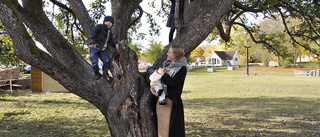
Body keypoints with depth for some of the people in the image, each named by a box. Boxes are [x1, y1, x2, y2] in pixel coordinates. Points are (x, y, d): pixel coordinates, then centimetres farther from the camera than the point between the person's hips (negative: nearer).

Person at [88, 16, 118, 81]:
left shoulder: (110, 33, 18)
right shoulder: (99, 26, -6)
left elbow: (111, 41, 25)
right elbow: (93, 33, -16)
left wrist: (115, 45, 7)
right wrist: (94, 42, -22)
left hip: (102, 49, 7)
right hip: (94, 47, -6)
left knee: (106, 60, -1)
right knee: (94, 62, -7)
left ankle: (105, 74, 14)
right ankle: (96, 73, 15)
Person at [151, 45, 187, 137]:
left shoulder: (182, 69, -9)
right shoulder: (166, 65, 12)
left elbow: (173, 83, -19)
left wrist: (163, 74, -11)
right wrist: (153, 81, 2)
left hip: (171, 101, -7)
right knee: (161, 125, 13)